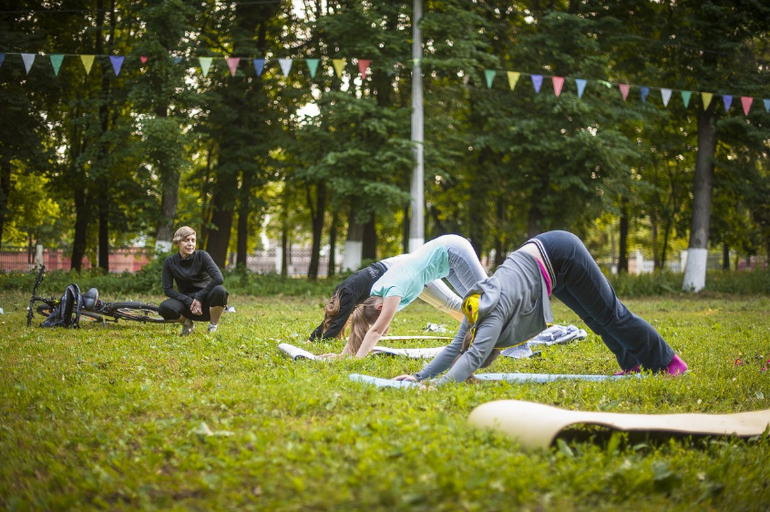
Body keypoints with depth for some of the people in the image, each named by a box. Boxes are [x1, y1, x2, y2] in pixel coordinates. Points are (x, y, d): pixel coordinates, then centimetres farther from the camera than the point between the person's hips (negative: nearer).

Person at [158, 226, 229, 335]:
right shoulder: (170, 262, -3)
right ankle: (187, 323, 4)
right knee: (164, 307, -30)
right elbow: (167, 289, -7)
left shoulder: (202, 256, -9)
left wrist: (199, 298, -22)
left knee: (219, 290, -35)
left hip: (205, 302, -1)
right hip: (187, 301, 1)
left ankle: (213, 326, -9)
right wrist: (189, 302, -19)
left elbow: (218, 278, -20)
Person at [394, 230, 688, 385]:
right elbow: (455, 348, 0)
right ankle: (636, 363, 35)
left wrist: (439, 384, -46)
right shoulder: (478, 312, -5)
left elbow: (474, 355, -38)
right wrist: (419, 376, -9)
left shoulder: (494, 313, -27)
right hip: (548, 258, 7)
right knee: (596, 318, 19)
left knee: (608, 314, 3)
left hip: (560, 255, -7)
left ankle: (668, 362, 17)